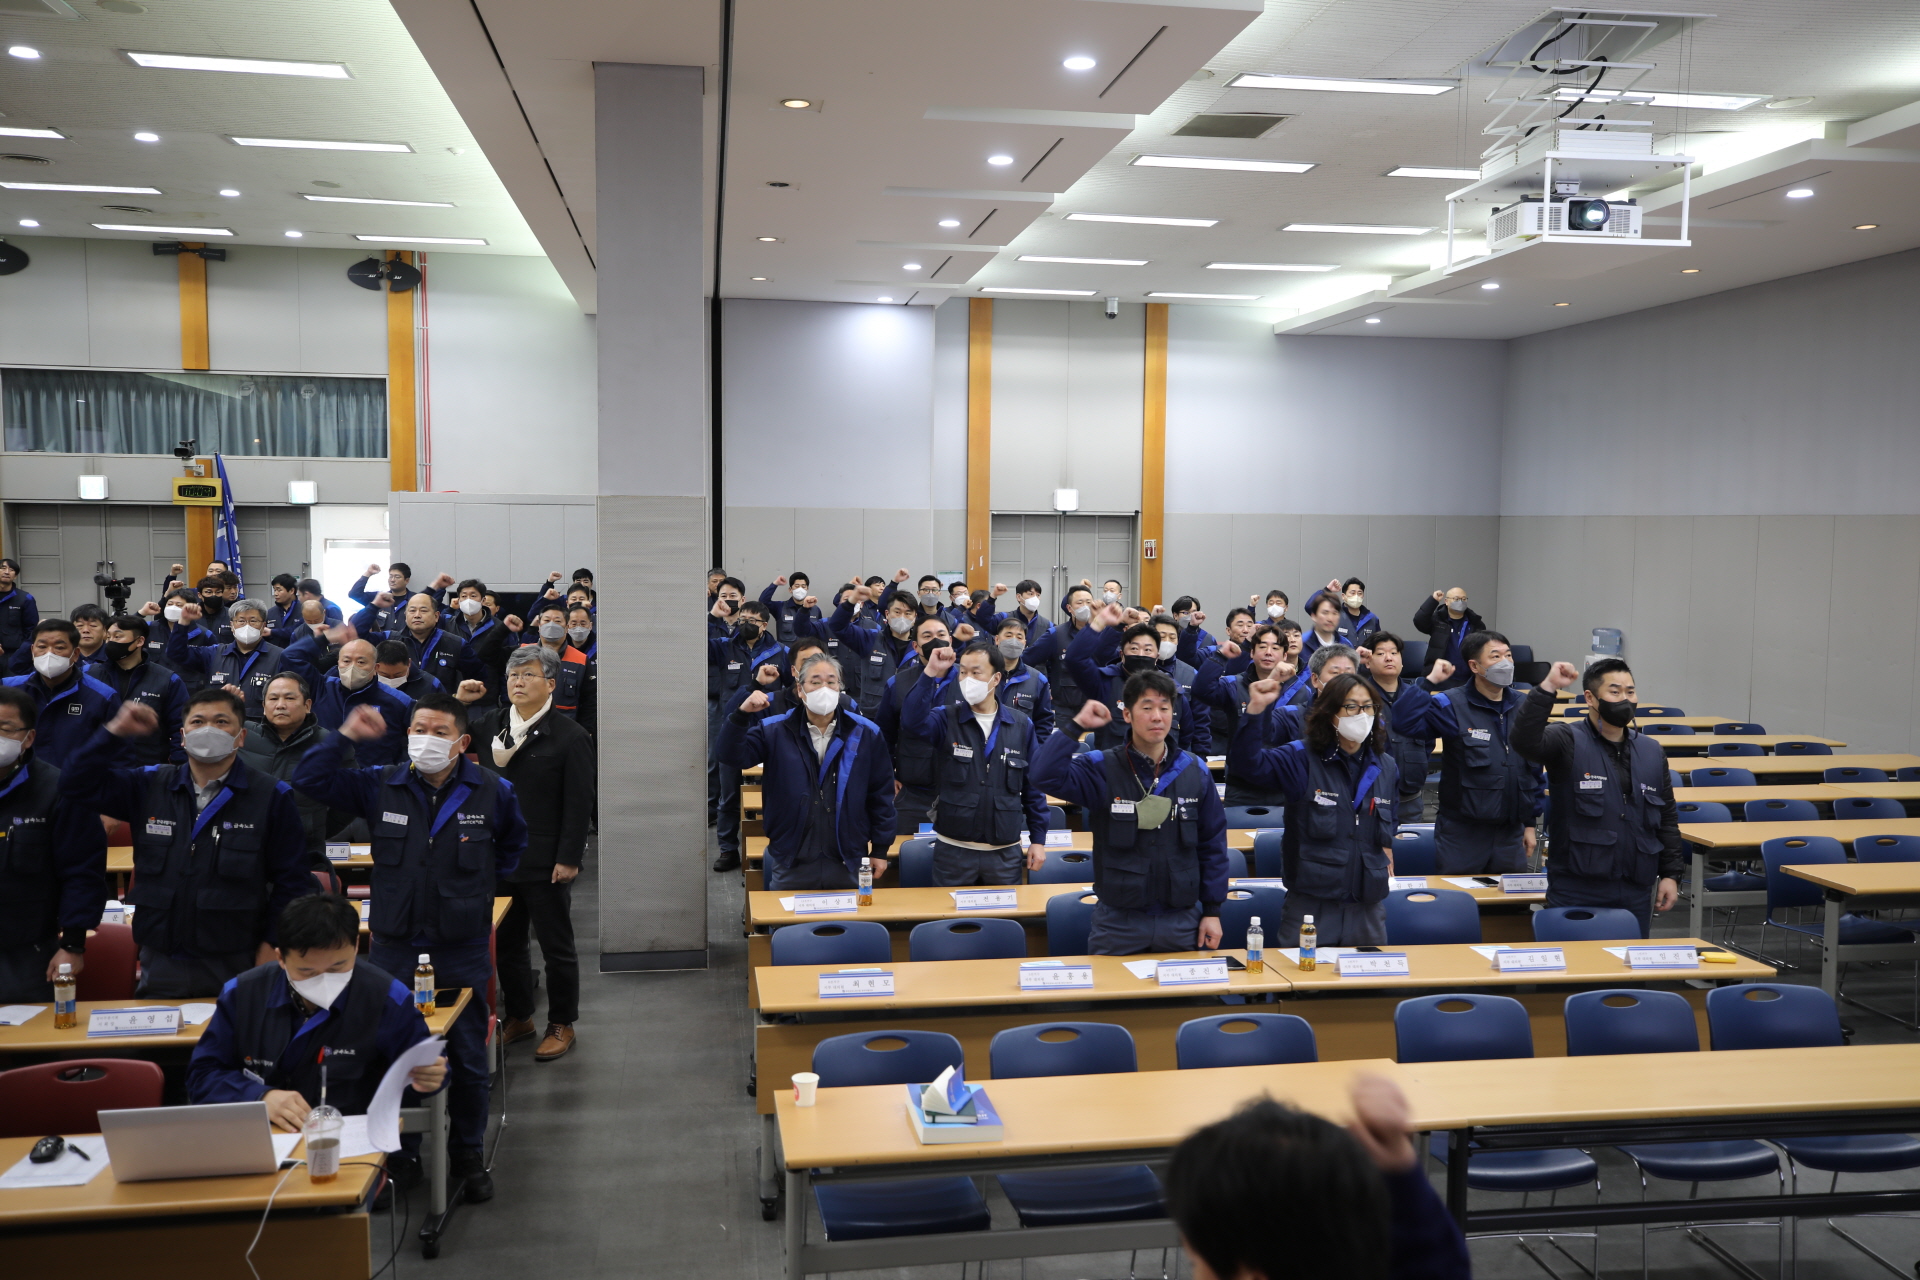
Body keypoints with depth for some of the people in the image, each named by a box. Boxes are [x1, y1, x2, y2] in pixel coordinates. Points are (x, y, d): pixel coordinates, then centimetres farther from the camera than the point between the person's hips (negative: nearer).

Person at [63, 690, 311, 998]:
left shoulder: (272, 797, -3)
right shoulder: (149, 786, 8)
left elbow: (292, 882, -2)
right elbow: (76, 786, 4)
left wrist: (272, 944, -8)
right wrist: (115, 731, -5)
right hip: (160, 966, 3)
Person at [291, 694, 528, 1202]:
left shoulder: (492, 792, -2)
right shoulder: (381, 787, 0)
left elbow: (513, 842, 17)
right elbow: (309, 780, -1)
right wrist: (346, 735, -6)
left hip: (463, 954, 0)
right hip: (393, 948, 1)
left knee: (469, 1062, 9)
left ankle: (468, 1154, 26)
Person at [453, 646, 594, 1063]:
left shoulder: (570, 736, -11)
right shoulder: (488, 723, 6)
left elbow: (579, 805, -12)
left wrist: (569, 859, -16)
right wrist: (458, 701, 2)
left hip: (545, 865, -6)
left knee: (557, 948, 8)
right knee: (506, 943, 17)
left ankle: (561, 1025, 22)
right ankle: (518, 1016, 34)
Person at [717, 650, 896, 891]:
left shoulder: (866, 734, 1)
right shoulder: (774, 731, 1)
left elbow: (881, 795, 5)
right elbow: (732, 755, -9)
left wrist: (880, 849, 5)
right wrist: (742, 715, -26)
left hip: (847, 864, 0)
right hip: (790, 865, 0)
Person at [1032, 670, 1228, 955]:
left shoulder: (1195, 771, 1)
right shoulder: (1102, 769, -6)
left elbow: (1212, 844, 6)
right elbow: (1045, 776, -22)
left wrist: (1212, 910, 5)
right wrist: (1077, 725, -21)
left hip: (1182, 922, 2)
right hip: (1118, 922, -2)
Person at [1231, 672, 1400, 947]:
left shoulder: (1386, 767, 9)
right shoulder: (1301, 759, -7)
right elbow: (1247, 762, -23)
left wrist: (1385, 854, 14)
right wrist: (1255, 710, -34)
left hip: (1368, 904, 4)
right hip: (1310, 901, -4)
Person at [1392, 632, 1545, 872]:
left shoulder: (1521, 709, 6)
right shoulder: (1452, 705, -9)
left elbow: (1533, 770, 13)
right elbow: (1404, 722, -25)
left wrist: (1530, 823, 13)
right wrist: (1431, 681, -25)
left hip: (1510, 834, 5)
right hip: (1462, 833, -5)